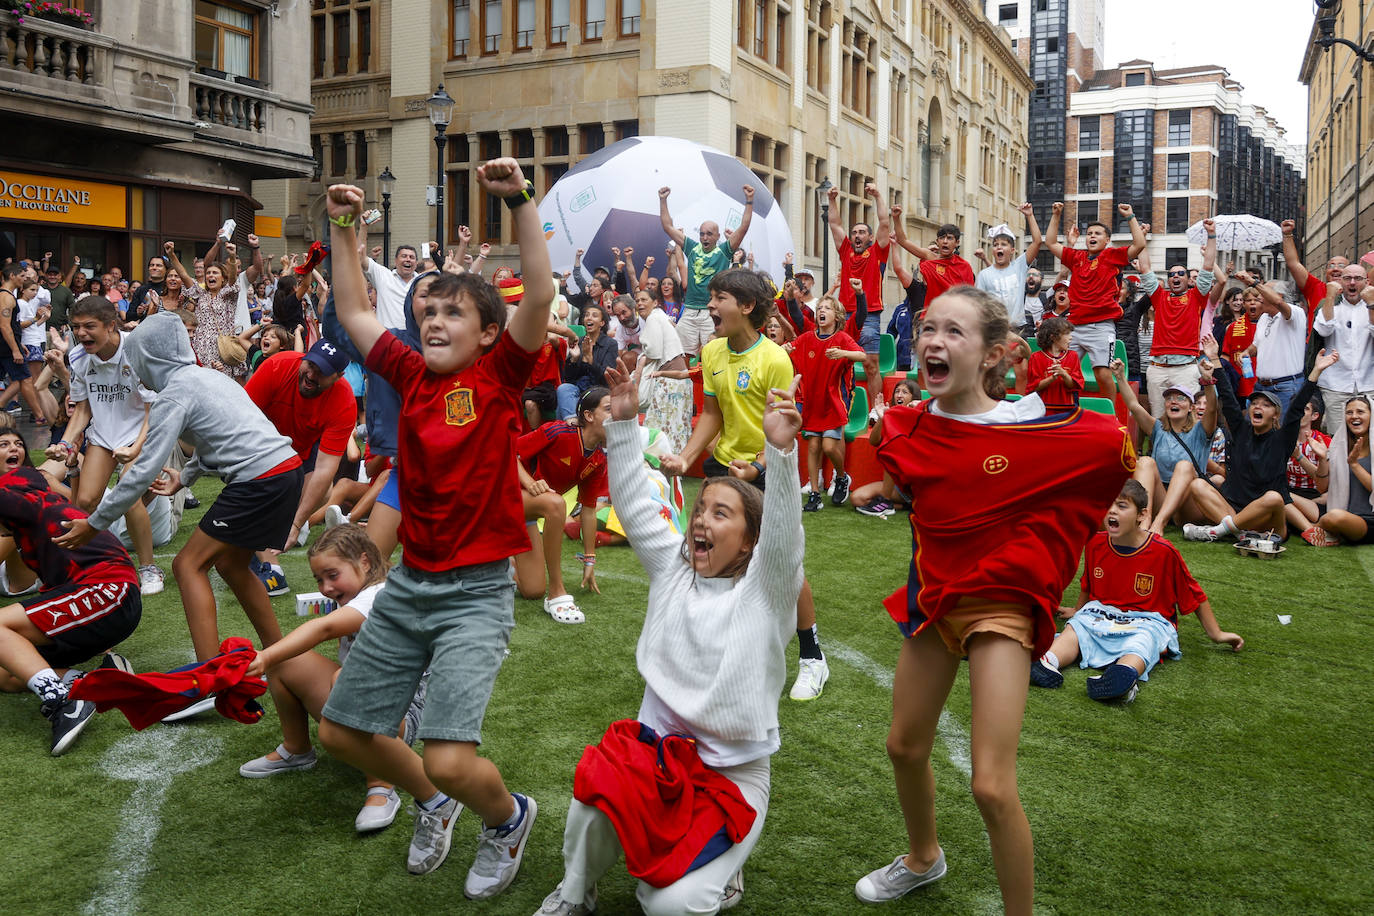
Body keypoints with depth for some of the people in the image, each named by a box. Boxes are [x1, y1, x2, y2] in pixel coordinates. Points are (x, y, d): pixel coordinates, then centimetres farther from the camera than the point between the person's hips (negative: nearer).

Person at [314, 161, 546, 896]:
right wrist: (342, 230, 14)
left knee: (450, 758, -17)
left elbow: (540, 294, -20)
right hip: (408, 583, 7)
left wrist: (520, 201, -25)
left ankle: (509, 818, 19)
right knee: (341, 731, 14)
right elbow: (353, 313, 18)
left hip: (476, 592, -6)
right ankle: (432, 805, 41)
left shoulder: (499, 374, -7)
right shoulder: (412, 374, 7)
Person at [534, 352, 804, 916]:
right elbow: (634, 505, -1)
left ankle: (720, 867, 17)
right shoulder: (673, 567, 6)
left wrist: (781, 450, -43)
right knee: (594, 801, -27)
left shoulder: (766, 588, -7)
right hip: (656, 745, 4)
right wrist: (623, 424, -13)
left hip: (733, 770, -3)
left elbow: (783, 527, -26)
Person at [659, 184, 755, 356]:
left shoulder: (724, 251, 5)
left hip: (713, 313, -3)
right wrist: (663, 200, 11)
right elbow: (668, 227, 15)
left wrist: (749, 200, -10)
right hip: (689, 311, 3)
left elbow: (744, 227, -4)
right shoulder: (692, 248, 13)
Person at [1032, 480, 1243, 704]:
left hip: (1147, 620, -3)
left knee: (1141, 643, -37)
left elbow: (1195, 595, 4)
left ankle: (1124, 675, -69)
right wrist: (1078, 611, 38)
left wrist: (1215, 634, 10)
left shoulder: (1164, 552, -9)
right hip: (1100, 613, 4)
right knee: (1074, 627, -27)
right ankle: (1049, 663, -56)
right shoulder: (1096, 544, 1)